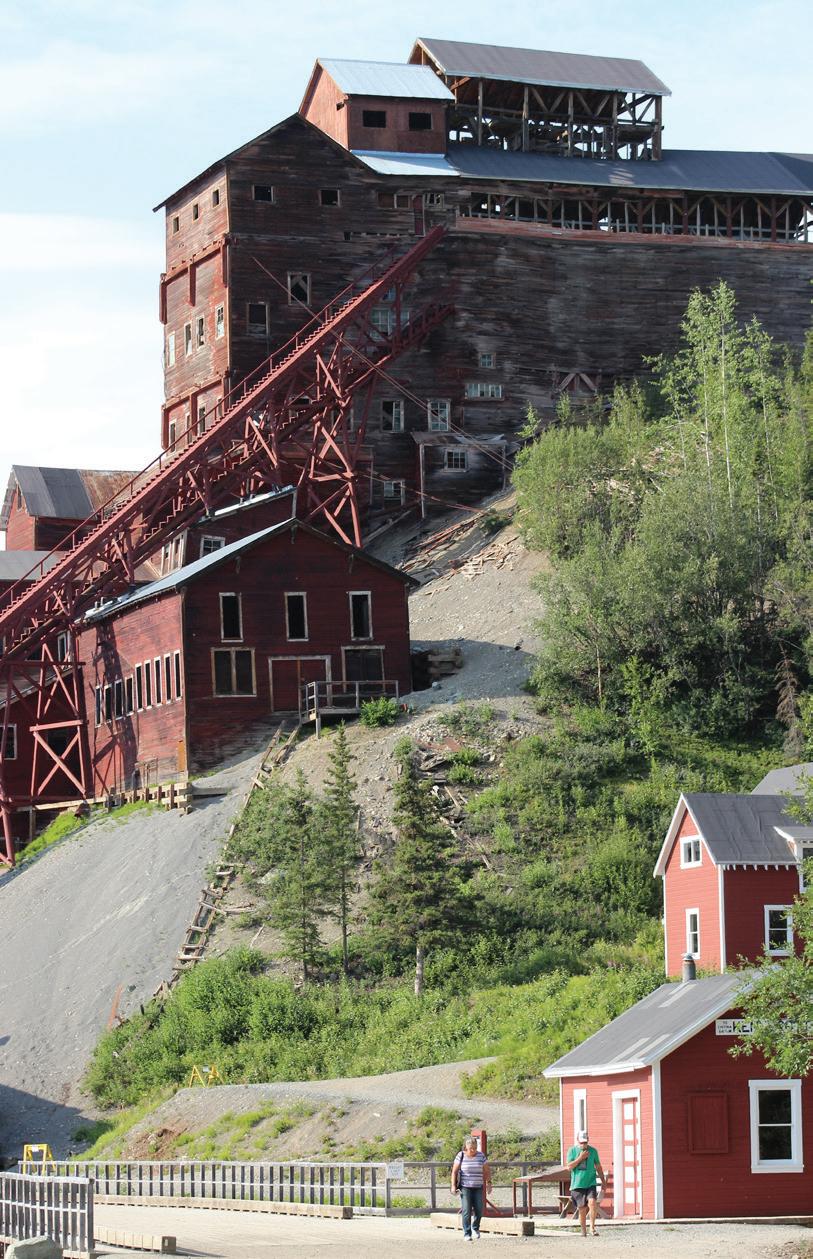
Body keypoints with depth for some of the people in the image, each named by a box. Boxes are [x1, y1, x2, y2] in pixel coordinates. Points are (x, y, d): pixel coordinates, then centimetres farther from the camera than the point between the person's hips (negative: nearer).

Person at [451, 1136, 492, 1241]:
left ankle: (475, 1228, 25)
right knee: (466, 1211, -9)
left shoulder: (481, 1156, 4)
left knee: (479, 1210, -2)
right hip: (465, 1187, -2)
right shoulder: (461, 1156, -2)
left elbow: (487, 1171, 10)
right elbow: (454, 1171, 0)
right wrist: (453, 1186, -7)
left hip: (478, 1188, 2)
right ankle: (467, 1234, -4)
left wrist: (489, 1183, -1)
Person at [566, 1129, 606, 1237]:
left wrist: (603, 1181, 16)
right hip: (577, 1184, 0)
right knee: (582, 1209, 2)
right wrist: (580, 1158, -12)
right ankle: (583, 1231, 17)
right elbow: (569, 1167, -5)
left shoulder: (593, 1151, 7)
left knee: (592, 1202, -21)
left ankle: (592, 1227, -12)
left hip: (590, 1183, 0)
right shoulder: (572, 1151, 3)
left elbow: (598, 1167, 15)